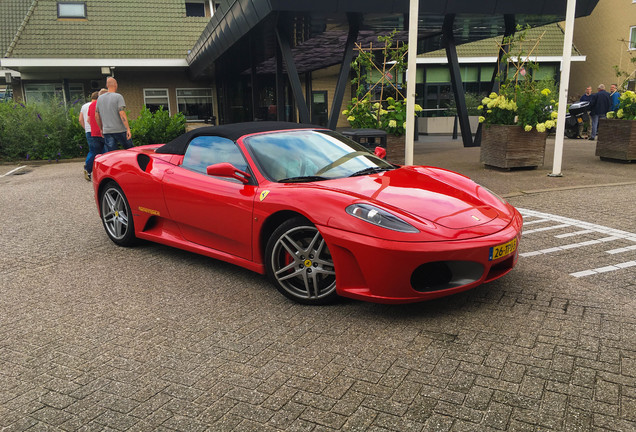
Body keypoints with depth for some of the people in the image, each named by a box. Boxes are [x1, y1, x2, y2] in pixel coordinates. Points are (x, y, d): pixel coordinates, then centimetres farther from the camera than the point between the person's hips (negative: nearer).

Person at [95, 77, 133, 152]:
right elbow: (122, 114, -16)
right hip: (120, 130, -5)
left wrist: (101, 129, 23)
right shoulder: (118, 97, -7)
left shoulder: (100, 98, 11)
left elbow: (96, 116, 13)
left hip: (107, 132, 5)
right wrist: (128, 129, -16)